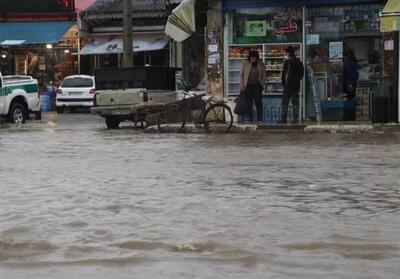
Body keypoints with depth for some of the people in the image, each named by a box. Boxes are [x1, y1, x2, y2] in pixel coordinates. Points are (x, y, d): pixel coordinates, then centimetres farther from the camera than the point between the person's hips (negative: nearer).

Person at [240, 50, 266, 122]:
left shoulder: (261, 64, 5)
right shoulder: (245, 63, 4)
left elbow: (264, 76, 10)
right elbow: (241, 75, 7)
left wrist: (261, 84, -1)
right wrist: (242, 85, 0)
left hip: (257, 86, 0)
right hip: (247, 86, 0)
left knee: (258, 103, -3)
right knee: (249, 104, 2)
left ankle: (259, 119, 0)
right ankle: (250, 119, 6)